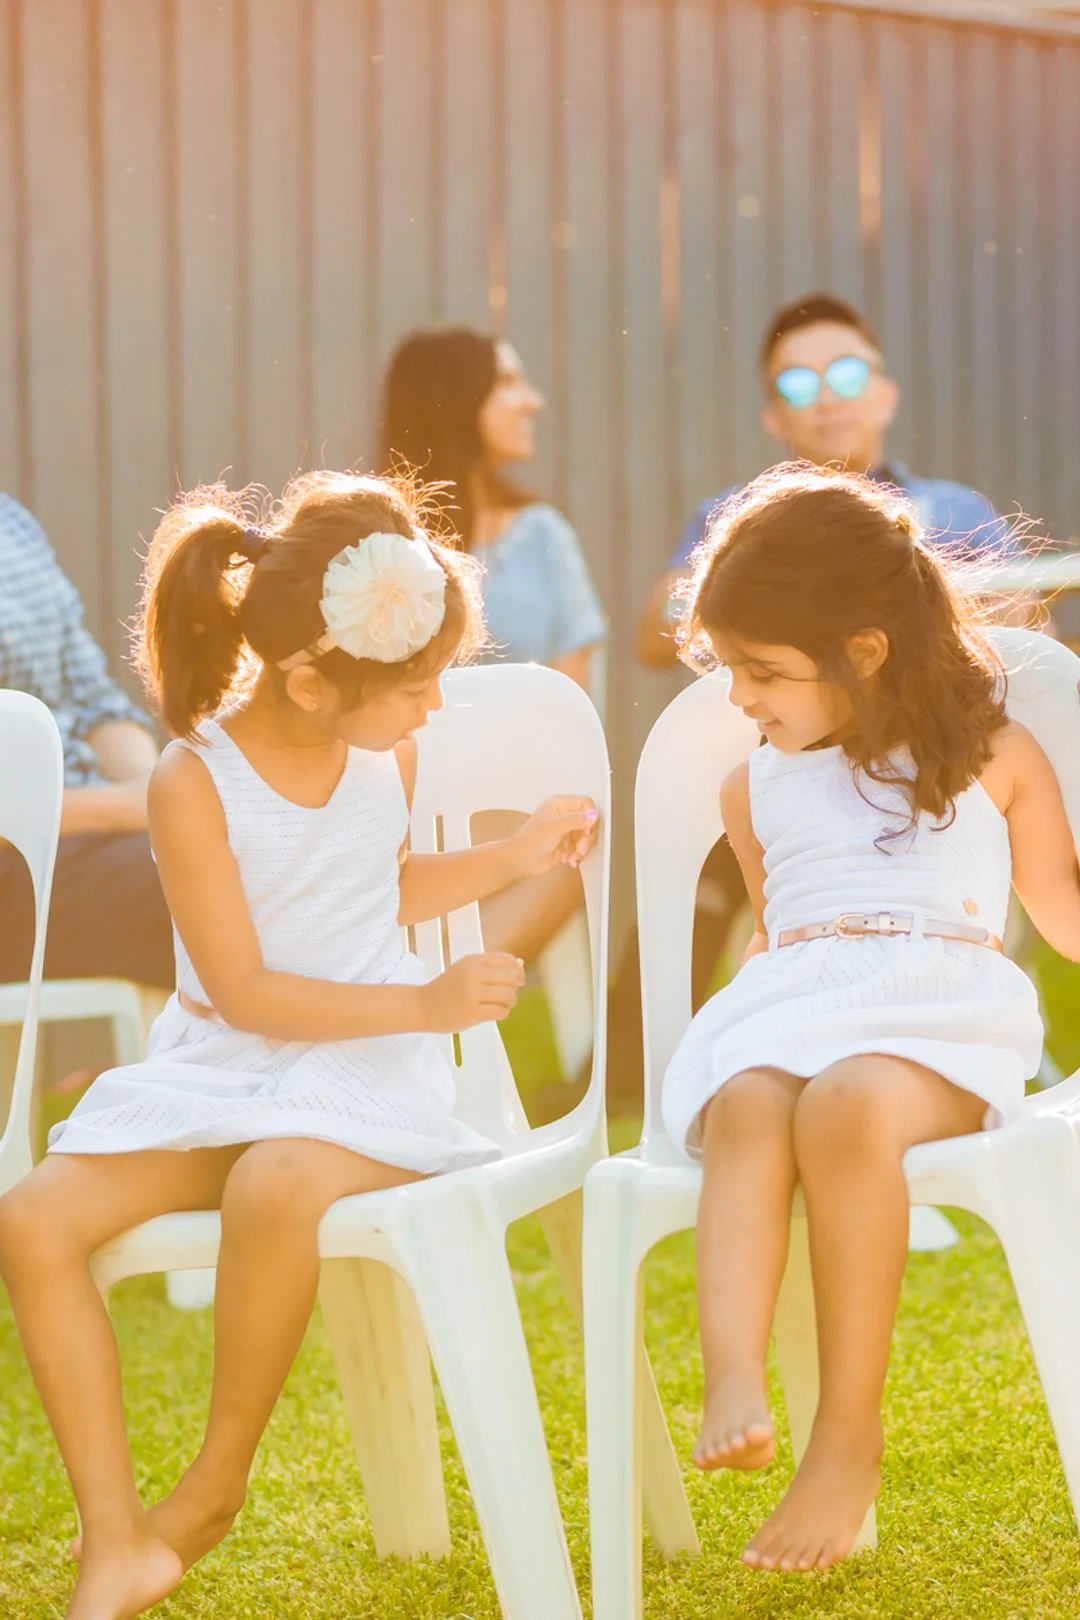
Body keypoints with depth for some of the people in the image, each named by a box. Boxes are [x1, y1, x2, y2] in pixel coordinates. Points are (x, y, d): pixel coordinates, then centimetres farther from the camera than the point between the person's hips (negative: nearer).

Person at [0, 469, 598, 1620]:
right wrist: (428, 1002, -18)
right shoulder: (195, 781, -13)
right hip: (214, 1073, 0)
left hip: (364, 1073, 0)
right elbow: (244, 992, -14)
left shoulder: (384, 752, 2)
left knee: (274, 1188, -35)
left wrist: (515, 856, 16)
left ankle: (217, 1483, -13)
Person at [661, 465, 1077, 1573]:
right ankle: (731, 1381, -54)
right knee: (747, 1107, -35)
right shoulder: (755, 788, 28)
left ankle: (848, 1438, -36)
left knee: (845, 1105, -38)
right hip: (785, 1010, 3)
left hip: (937, 1007, -3)